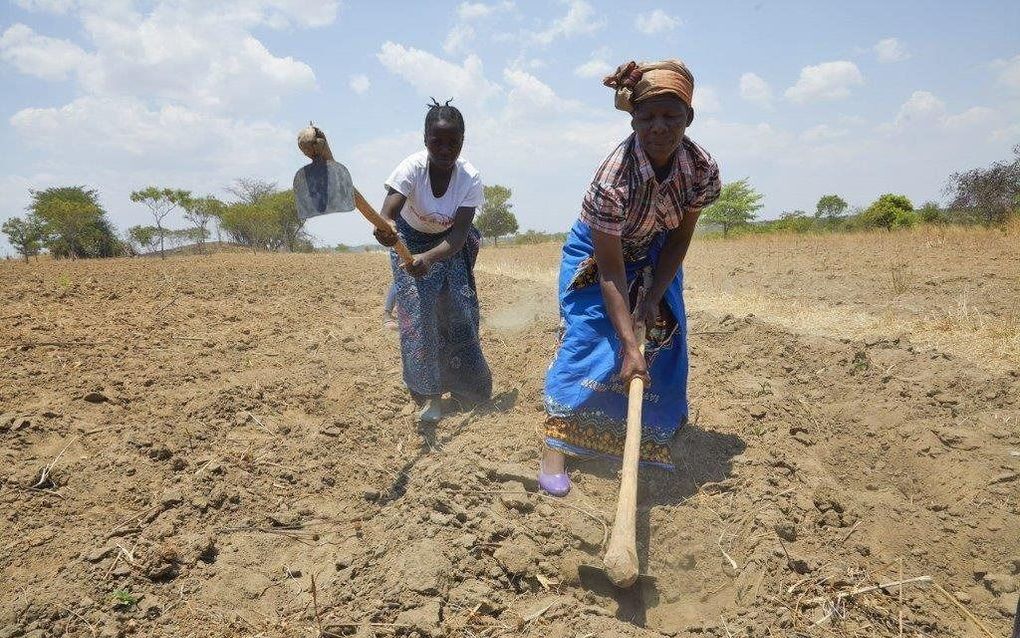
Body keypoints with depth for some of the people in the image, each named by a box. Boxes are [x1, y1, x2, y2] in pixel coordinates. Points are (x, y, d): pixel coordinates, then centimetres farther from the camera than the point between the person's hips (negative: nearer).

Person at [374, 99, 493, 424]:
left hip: (450, 243, 2)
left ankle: (464, 382, 22)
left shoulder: (470, 178, -28)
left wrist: (428, 259, -52)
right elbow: (387, 213, -44)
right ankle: (429, 393, -8)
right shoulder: (412, 168, -32)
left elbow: (458, 234, -34)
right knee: (417, 308, -16)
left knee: (459, 306, -3)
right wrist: (384, 227, -69)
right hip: (410, 240, -1)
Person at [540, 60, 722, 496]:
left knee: (666, 334, 8)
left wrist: (654, 295, -20)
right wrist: (629, 344, -38)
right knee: (586, 336, -16)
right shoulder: (613, 178, -38)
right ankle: (555, 444, -14)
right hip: (597, 253, -5)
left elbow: (680, 237, -10)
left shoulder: (702, 168, -24)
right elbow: (610, 272, -35)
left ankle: (663, 423, 32)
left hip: (656, 253, 5)